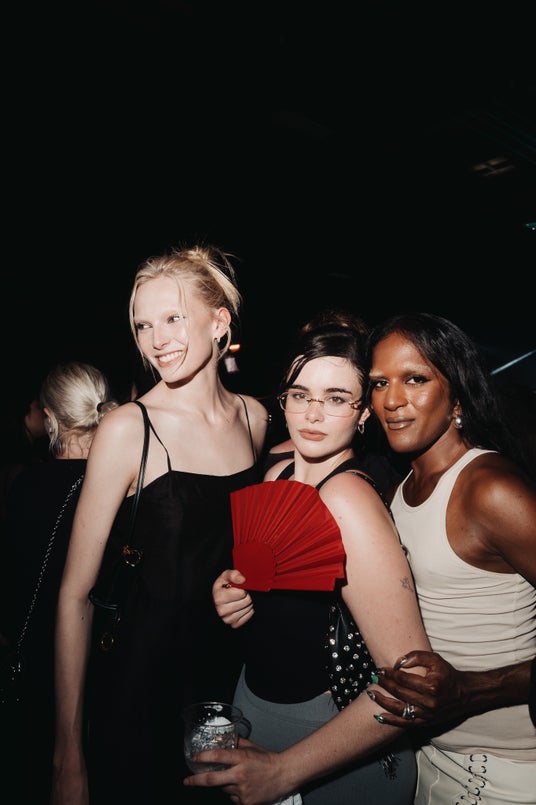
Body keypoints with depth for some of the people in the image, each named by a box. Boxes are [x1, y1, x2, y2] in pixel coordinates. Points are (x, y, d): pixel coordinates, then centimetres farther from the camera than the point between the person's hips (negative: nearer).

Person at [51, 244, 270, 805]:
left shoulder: (254, 416, -1)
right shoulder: (128, 428, -16)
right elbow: (75, 595, -15)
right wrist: (68, 755, -13)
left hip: (230, 669, 5)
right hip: (141, 678, -4)